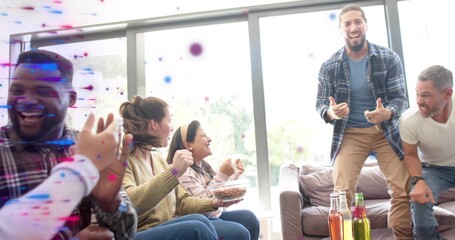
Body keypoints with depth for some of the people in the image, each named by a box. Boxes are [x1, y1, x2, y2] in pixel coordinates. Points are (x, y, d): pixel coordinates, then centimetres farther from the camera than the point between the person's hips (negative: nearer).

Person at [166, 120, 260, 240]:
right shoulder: (183, 171, -20)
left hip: (215, 216, 9)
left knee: (248, 217, -1)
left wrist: (235, 174, 14)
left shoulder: (203, 166, 8)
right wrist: (222, 175, -27)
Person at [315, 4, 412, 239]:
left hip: (386, 131, 1)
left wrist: (387, 113, -28)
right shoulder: (329, 66, -5)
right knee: (342, 192, -10)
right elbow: (320, 103, -3)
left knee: (403, 189, -2)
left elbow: (400, 97, -5)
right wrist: (331, 113, -28)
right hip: (349, 134, -1)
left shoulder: (389, 58, -4)